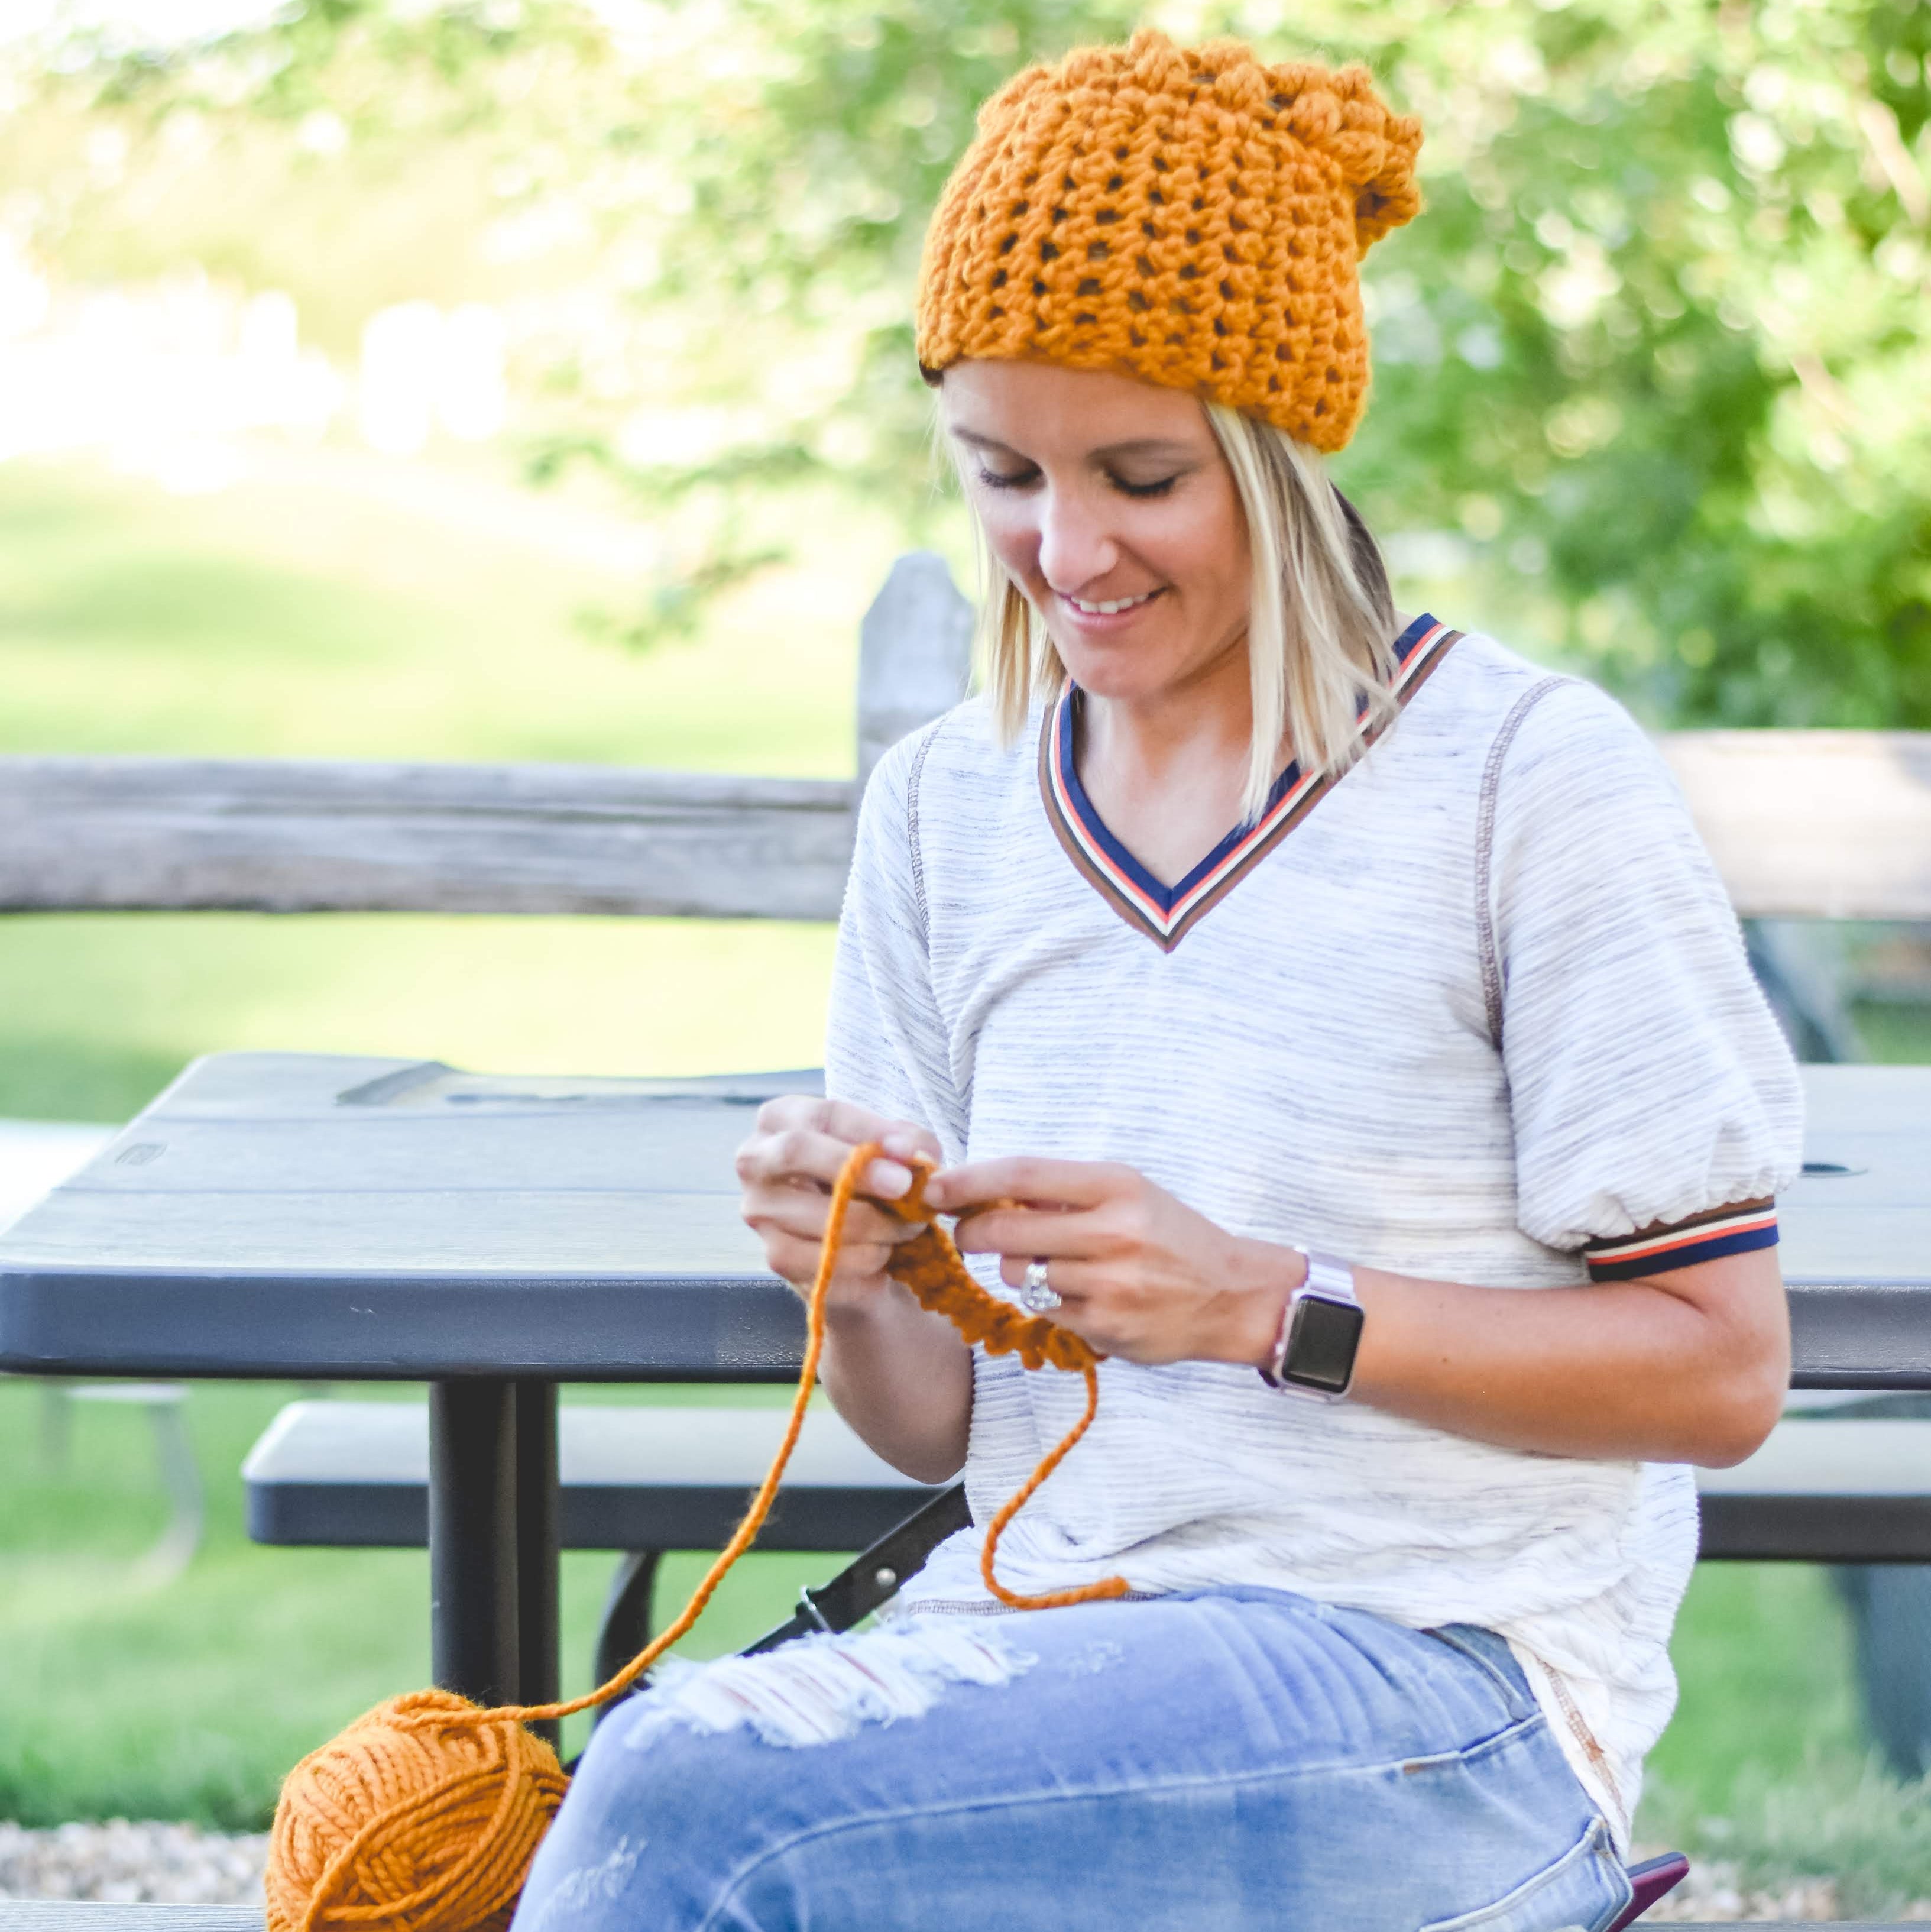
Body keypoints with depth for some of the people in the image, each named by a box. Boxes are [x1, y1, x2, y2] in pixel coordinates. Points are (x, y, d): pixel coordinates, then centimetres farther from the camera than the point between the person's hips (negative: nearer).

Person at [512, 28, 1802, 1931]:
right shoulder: (942, 809, 12)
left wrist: (1261, 1305, -15)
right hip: (1034, 1630, 5)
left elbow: (1719, 1365, -5)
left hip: (1435, 1683, -4)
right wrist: (860, 1295, -8)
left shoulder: (1528, 777, -5)